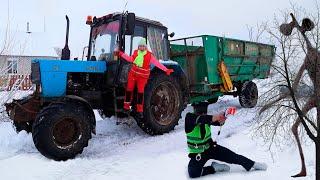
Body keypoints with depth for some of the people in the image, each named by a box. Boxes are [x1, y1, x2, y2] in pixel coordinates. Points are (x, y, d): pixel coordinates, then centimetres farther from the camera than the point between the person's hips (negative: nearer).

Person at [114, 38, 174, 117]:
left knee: (140, 92, -2)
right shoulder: (135, 52, 4)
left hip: (142, 76, -3)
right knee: (129, 89, 5)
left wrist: (166, 70, -19)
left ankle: (140, 110, 9)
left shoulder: (149, 55, -8)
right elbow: (130, 59, 18)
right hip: (133, 74, 3)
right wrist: (120, 53, 19)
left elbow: (157, 63, -11)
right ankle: (126, 106, 19)